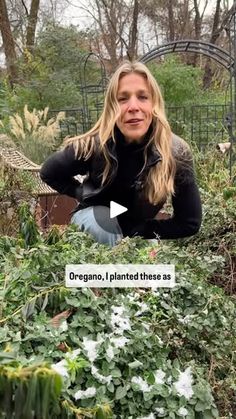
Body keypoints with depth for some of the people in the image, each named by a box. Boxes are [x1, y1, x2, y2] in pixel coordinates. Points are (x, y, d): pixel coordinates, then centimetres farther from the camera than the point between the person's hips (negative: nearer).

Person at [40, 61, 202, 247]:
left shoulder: (176, 153, -27)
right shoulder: (93, 145, -28)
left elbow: (191, 223, -18)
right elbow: (49, 173, -6)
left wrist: (135, 232, -20)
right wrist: (82, 194, -14)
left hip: (138, 231, 2)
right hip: (94, 218, -1)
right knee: (102, 219, -31)